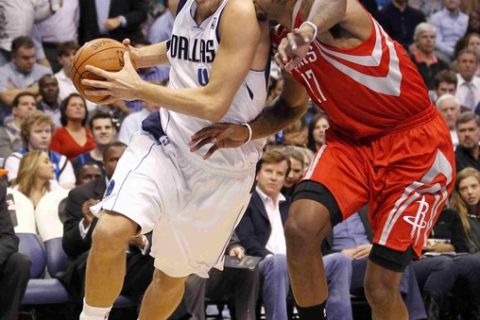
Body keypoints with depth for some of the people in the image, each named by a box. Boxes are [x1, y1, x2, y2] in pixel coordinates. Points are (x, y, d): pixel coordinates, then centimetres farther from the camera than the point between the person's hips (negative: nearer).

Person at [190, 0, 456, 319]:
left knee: (381, 287, -7)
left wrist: (308, 29, -70)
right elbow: (292, 106, 23)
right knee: (300, 227, -21)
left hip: (414, 142, -7)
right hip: (351, 138, 7)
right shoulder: (283, 40, 6)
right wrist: (245, 131, 3)